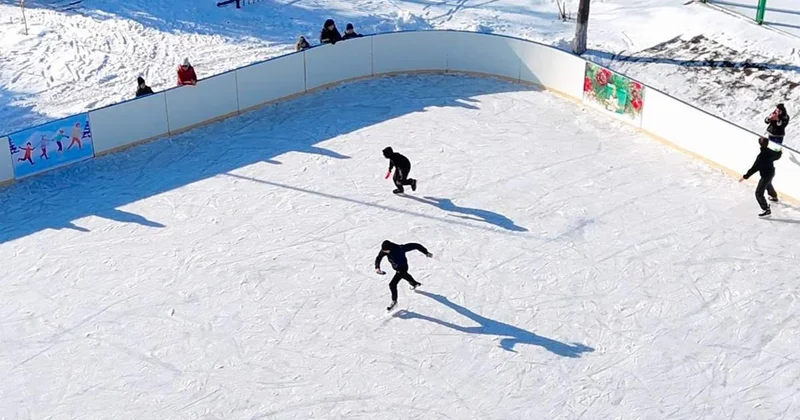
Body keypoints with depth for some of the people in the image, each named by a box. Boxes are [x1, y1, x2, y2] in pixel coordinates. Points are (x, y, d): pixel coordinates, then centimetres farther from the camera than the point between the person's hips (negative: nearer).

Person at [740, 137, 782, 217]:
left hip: (765, 175, -9)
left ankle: (767, 210, -3)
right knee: (768, 185, 39)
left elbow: (755, 168, -32)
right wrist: (780, 153, 40)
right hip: (772, 173, 9)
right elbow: (777, 156, 16)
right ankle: (774, 197, 64)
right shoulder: (770, 152, -8)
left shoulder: (761, 156, -32)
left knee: (759, 193, -4)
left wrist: (745, 176, -28)